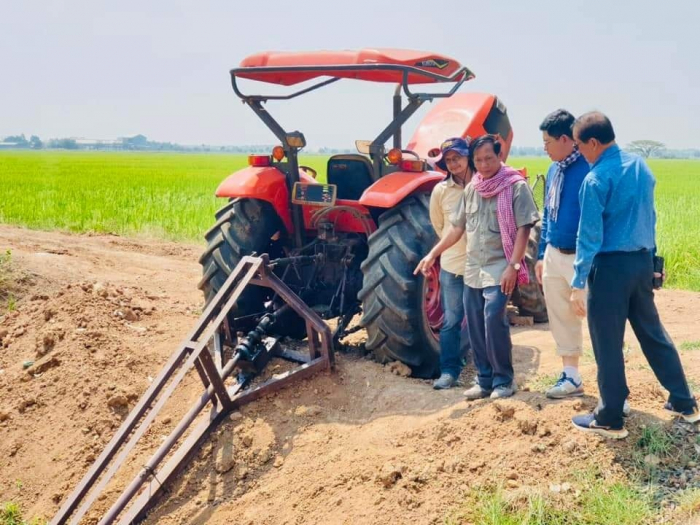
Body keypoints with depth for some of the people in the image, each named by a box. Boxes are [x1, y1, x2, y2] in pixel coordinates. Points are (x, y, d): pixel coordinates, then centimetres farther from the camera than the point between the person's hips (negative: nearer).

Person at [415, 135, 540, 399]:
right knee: (475, 326, 8)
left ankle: (503, 380, -2)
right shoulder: (471, 189, 11)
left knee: (494, 320, -16)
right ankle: (485, 379, 18)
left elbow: (523, 228, -11)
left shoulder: (516, 186, -6)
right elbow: (457, 228, 17)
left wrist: (513, 265, -18)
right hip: (473, 268, 7)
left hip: (499, 268, -6)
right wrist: (433, 253, 12)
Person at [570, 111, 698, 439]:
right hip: (643, 261, 8)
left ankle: (610, 420, 13)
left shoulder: (597, 179, -16)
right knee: (653, 333, 19)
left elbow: (590, 235, -17)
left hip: (611, 266, -8)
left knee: (608, 344, 3)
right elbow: (649, 216, 15)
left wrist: (578, 283, -14)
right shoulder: (640, 165, 7)